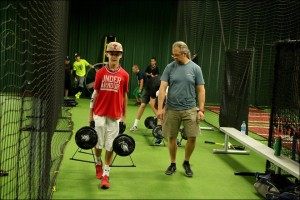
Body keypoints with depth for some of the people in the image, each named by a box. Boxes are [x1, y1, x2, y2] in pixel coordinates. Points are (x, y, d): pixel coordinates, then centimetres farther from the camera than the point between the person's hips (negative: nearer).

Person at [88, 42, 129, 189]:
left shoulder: (124, 75, 0)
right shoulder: (100, 72, 0)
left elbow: (124, 96, 6)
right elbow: (95, 93, 3)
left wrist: (124, 116, 8)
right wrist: (90, 114, 3)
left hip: (115, 115, 0)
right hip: (99, 114, 0)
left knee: (110, 146, 2)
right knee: (98, 143, 10)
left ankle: (105, 175, 11)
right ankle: (98, 164, 38)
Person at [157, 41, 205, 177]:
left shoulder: (195, 68, 0)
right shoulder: (170, 67, 0)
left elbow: (201, 90, 1)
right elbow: (162, 88, -4)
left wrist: (201, 109, -5)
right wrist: (160, 108, -12)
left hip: (189, 109, -1)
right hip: (172, 109, 1)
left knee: (192, 137, -5)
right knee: (171, 137, 7)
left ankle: (186, 163, 18)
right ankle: (173, 164, 25)